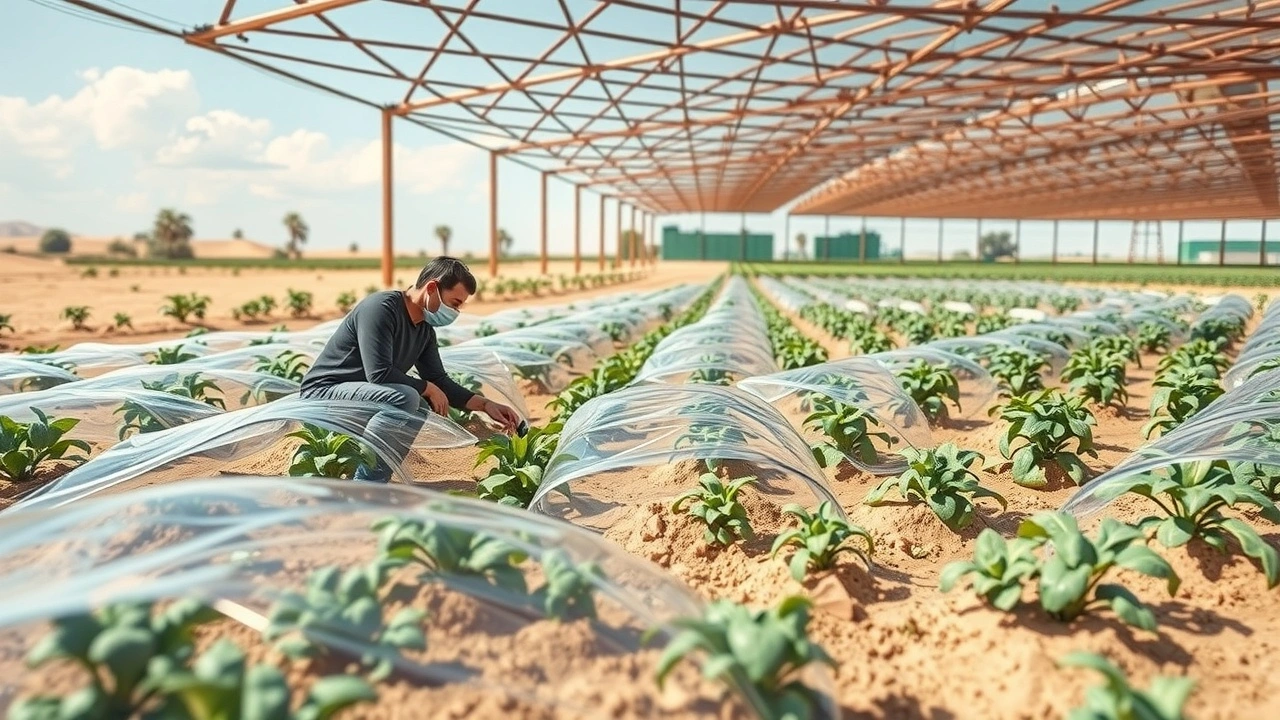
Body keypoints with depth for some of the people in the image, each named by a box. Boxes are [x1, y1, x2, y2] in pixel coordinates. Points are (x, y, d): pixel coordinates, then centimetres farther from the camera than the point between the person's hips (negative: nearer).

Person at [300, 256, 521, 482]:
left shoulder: (425, 330, 6)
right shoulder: (381, 308, -21)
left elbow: (439, 379, 10)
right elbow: (379, 374, -29)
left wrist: (485, 405, -1)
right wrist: (427, 388, -16)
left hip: (356, 394, 10)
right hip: (323, 394, -10)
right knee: (404, 398, -27)